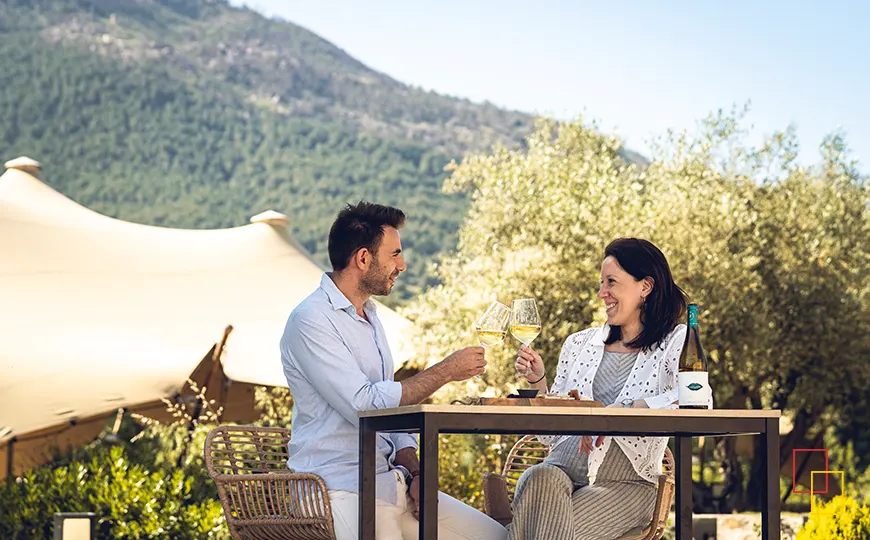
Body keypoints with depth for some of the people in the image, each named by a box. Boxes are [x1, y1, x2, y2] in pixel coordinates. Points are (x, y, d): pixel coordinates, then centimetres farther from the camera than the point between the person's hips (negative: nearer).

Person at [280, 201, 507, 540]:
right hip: (343, 485, -8)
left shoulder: (369, 315, 19)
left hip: (391, 481, 8)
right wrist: (446, 371, -11)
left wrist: (414, 473, 4)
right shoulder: (310, 321, -11)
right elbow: (363, 405, -19)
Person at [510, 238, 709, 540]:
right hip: (562, 468, 4)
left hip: (623, 484, -3)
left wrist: (619, 410, -27)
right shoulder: (579, 344, 16)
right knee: (541, 479, -33)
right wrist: (538, 381, 1)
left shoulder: (674, 343, 2)